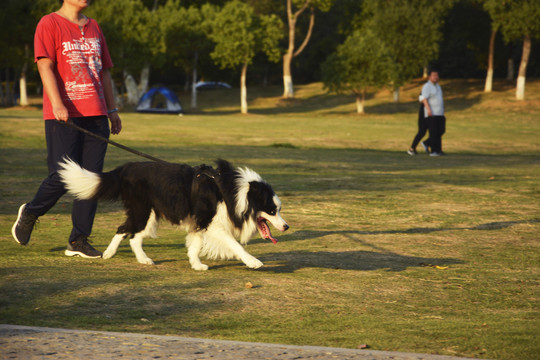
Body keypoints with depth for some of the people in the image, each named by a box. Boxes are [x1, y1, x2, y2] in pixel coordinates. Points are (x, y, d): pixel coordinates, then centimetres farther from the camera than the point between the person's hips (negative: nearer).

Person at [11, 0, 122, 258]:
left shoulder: (94, 27, 19)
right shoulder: (49, 24, -1)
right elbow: (45, 66, -11)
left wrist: (112, 109, 17)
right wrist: (57, 104, -23)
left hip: (95, 114, 6)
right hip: (64, 116, -6)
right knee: (62, 176, -8)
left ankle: (78, 241, 4)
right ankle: (31, 213, 20)